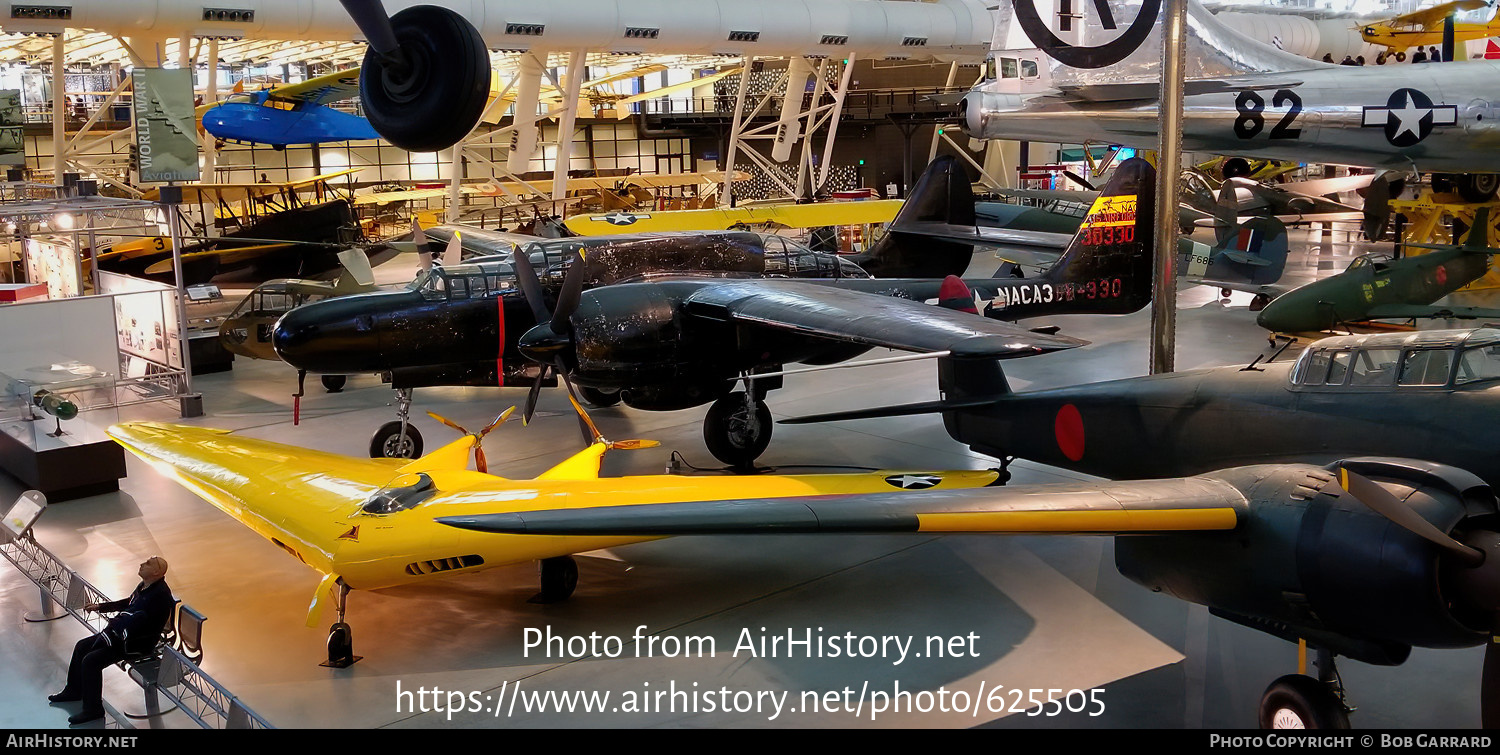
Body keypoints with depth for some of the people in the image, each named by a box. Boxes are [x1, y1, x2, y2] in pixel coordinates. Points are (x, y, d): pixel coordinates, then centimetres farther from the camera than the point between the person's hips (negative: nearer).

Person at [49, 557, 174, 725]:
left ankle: (93, 709, -1)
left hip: (138, 642, -10)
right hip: (121, 631, 10)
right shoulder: (145, 585, 5)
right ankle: (74, 691, 34)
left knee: (91, 661, -17)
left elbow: (143, 623, -28)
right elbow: (128, 603, 23)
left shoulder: (160, 594, -26)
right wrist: (100, 607, 20)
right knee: (82, 646, 15)